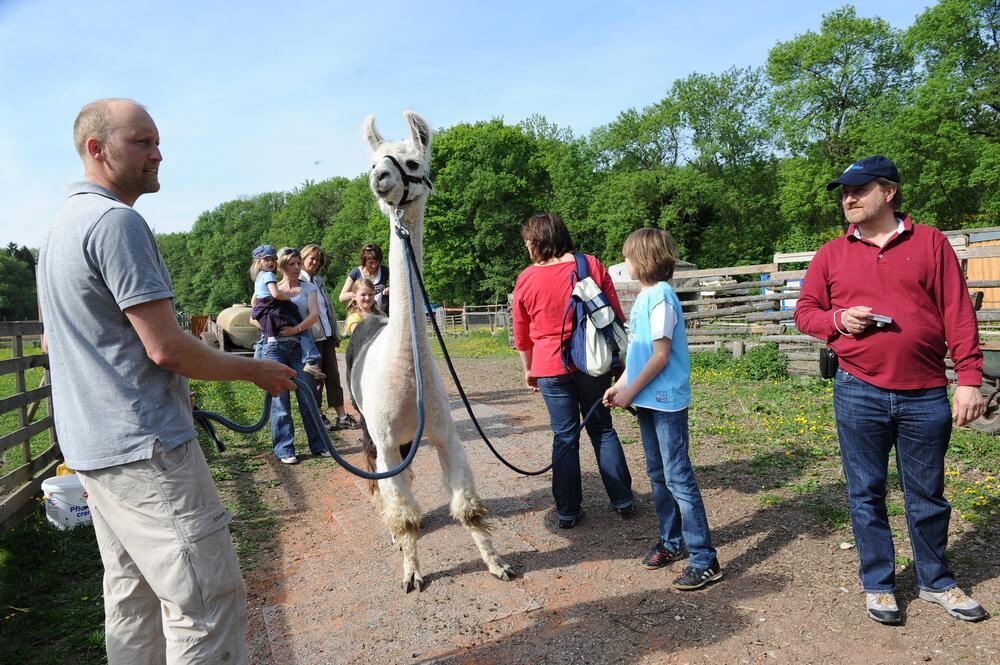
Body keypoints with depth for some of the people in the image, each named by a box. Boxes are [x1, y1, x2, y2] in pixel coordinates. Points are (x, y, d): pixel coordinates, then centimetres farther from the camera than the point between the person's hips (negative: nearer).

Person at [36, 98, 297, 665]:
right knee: (209, 602, -5)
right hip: (144, 447, -10)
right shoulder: (117, 221, -16)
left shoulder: (62, 225, 16)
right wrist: (255, 371, -7)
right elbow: (165, 348, -20)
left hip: (92, 444, 11)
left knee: (133, 594, 19)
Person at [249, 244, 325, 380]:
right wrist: (289, 297, -7)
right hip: (275, 312, -10)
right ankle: (310, 362, -25)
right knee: (304, 330, -13)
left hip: (263, 318, 10)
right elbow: (276, 294, -23)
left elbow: (254, 300, 30)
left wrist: (258, 312, 38)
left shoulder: (257, 278, 23)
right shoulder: (269, 275, -8)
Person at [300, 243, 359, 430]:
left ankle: (342, 416, 11)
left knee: (333, 375, 7)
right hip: (311, 336, -7)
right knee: (315, 377, 2)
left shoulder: (319, 280, 16)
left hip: (327, 335, 7)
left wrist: (336, 333, 14)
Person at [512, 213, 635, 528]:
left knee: (565, 436, 8)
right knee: (602, 428, 15)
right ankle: (623, 501, 22)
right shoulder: (592, 265, -3)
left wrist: (528, 370, 17)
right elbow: (616, 316, 1)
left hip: (551, 367, -1)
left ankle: (568, 511, 15)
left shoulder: (526, 279, -5)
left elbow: (521, 335, 3)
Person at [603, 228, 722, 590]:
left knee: (678, 478, -6)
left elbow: (661, 356, -19)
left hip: (666, 401, -9)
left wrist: (630, 392, -13)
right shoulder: (644, 295, 12)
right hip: (648, 401, 9)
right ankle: (671, 542, 31)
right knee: (658, 475, 17)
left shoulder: (660, 296, -16)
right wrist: (620, 385, 12)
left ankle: (704, 560, 3)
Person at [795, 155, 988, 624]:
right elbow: (805, 312, 10)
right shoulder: (832, 254, 5)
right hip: (859, 394, 1)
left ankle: (936, 582, 34)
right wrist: (838, 319, -11)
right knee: (866, 493, 9)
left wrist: (969, 379, -6)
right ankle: (877, 584, 26)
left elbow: (958, 314, -1)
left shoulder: (930, 242, 2)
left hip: (926, 396, 0)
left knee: (927, 494, 14)